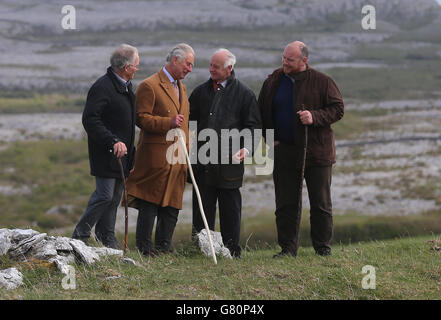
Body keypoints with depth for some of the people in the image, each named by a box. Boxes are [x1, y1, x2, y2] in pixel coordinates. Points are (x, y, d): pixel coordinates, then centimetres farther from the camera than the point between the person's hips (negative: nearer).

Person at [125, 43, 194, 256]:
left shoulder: (181, 87, 21)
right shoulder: (149, 86, -7)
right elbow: (141, 118, -13)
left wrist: (186, 151, 21)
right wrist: (168, 123, -22)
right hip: (156, 156, -8)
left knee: (171, 206, 8)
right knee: (149, 205, -5)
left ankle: (164, 248, 14)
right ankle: (145, 249, -1)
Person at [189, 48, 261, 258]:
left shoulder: (244, 94, 3)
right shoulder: (201, 92, 13)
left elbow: (253, 125, 3)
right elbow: (190, 121, 19)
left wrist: (246, 147, -12)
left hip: (230, 160, -3)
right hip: (203, 160, 3)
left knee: (230, 208, 3)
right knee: (202, 207, 3)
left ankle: (232, 250, 9)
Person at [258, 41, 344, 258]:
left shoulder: (322, 82, -3)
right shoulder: (273, 82, 6)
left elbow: (337, 109, -3)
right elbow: (263, 113, 15)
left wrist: (315, 117, -19)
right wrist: (271, 138, 3)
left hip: (316, 151, -2)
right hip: (284, 153, 3)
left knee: (321, 204, 4)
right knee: (286, 204, 4)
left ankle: (323, 247, 13)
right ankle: (288, 248, 10)